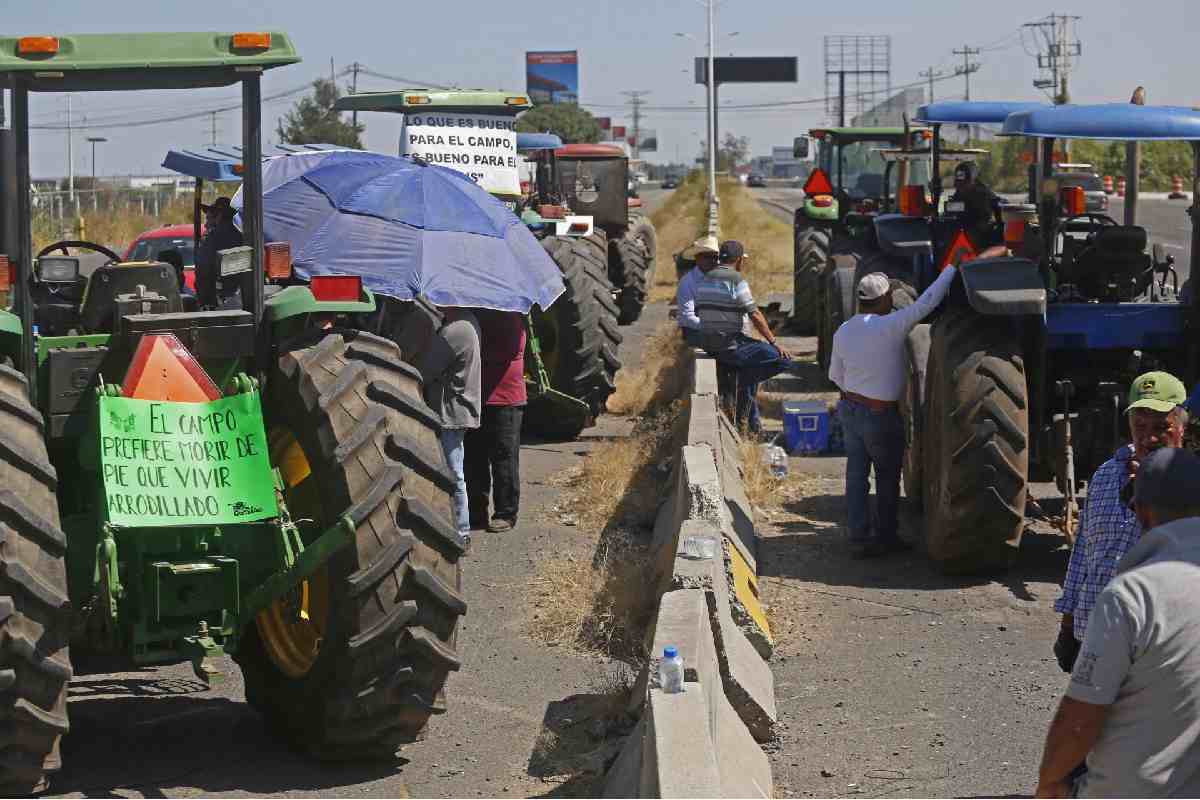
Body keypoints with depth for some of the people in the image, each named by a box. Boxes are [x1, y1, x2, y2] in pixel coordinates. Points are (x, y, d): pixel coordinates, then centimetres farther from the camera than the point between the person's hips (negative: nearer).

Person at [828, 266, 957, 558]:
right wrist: (952, 268, -14)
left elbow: (835, 375, 11)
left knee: (856, 475, 8)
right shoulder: (889, 328, -21)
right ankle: (885, 537, 19)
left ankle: (858, 539, 9)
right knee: (887, 478, 11)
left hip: (849, 409, 6)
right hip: (880, 415, -6)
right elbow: (926, 303, -23)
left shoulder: (843, 331, 1)